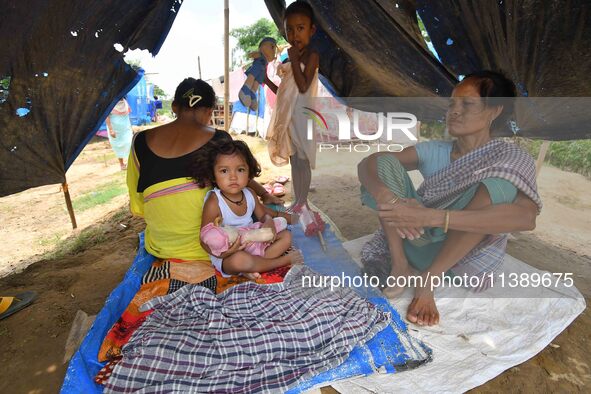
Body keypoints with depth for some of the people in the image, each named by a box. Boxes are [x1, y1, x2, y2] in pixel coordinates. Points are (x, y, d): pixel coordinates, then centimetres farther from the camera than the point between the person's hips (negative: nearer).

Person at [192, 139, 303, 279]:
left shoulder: (249, 194, -4)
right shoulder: (214, 203, -21)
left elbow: (262, 214, 12)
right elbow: (205, 240, -16)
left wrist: (268, 221, -13)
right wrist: (222, 253, -34)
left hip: (254, 244, 7)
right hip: (229, 256, -6)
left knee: (286, 236, 2)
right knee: (239, 260, -39)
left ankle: (252, 268, -16)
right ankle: (283, 260, -13)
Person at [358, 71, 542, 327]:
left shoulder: (512, 159, -10)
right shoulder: (433, 151, -1)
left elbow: (526, 217, -32)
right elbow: (367, 163, -10)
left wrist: (433, 216, -41)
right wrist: (384, 196, -33)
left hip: (466, 258, -2)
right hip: (419, 241, 3)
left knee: (499, 182, -29)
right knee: (384, 162, -12)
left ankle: (428, 278, -19)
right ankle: (400, 264, -16)